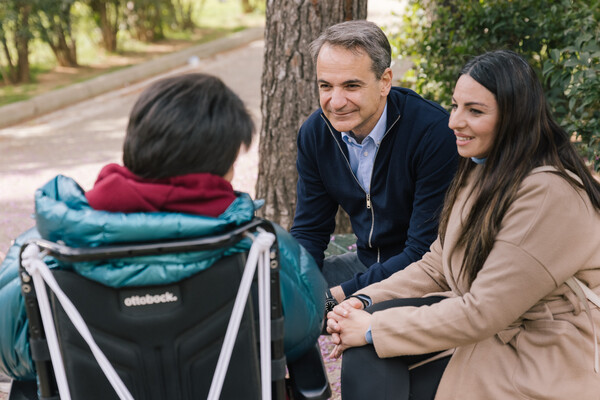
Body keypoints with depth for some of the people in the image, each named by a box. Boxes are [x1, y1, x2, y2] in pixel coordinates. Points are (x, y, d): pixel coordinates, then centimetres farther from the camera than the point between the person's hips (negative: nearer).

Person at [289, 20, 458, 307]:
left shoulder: (434, 132, -24)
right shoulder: (314, 132, -4)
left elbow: (426, 252, -22)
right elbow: (309, 230, 5)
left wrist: (341, 294, -26)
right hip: (365, 262, 6)